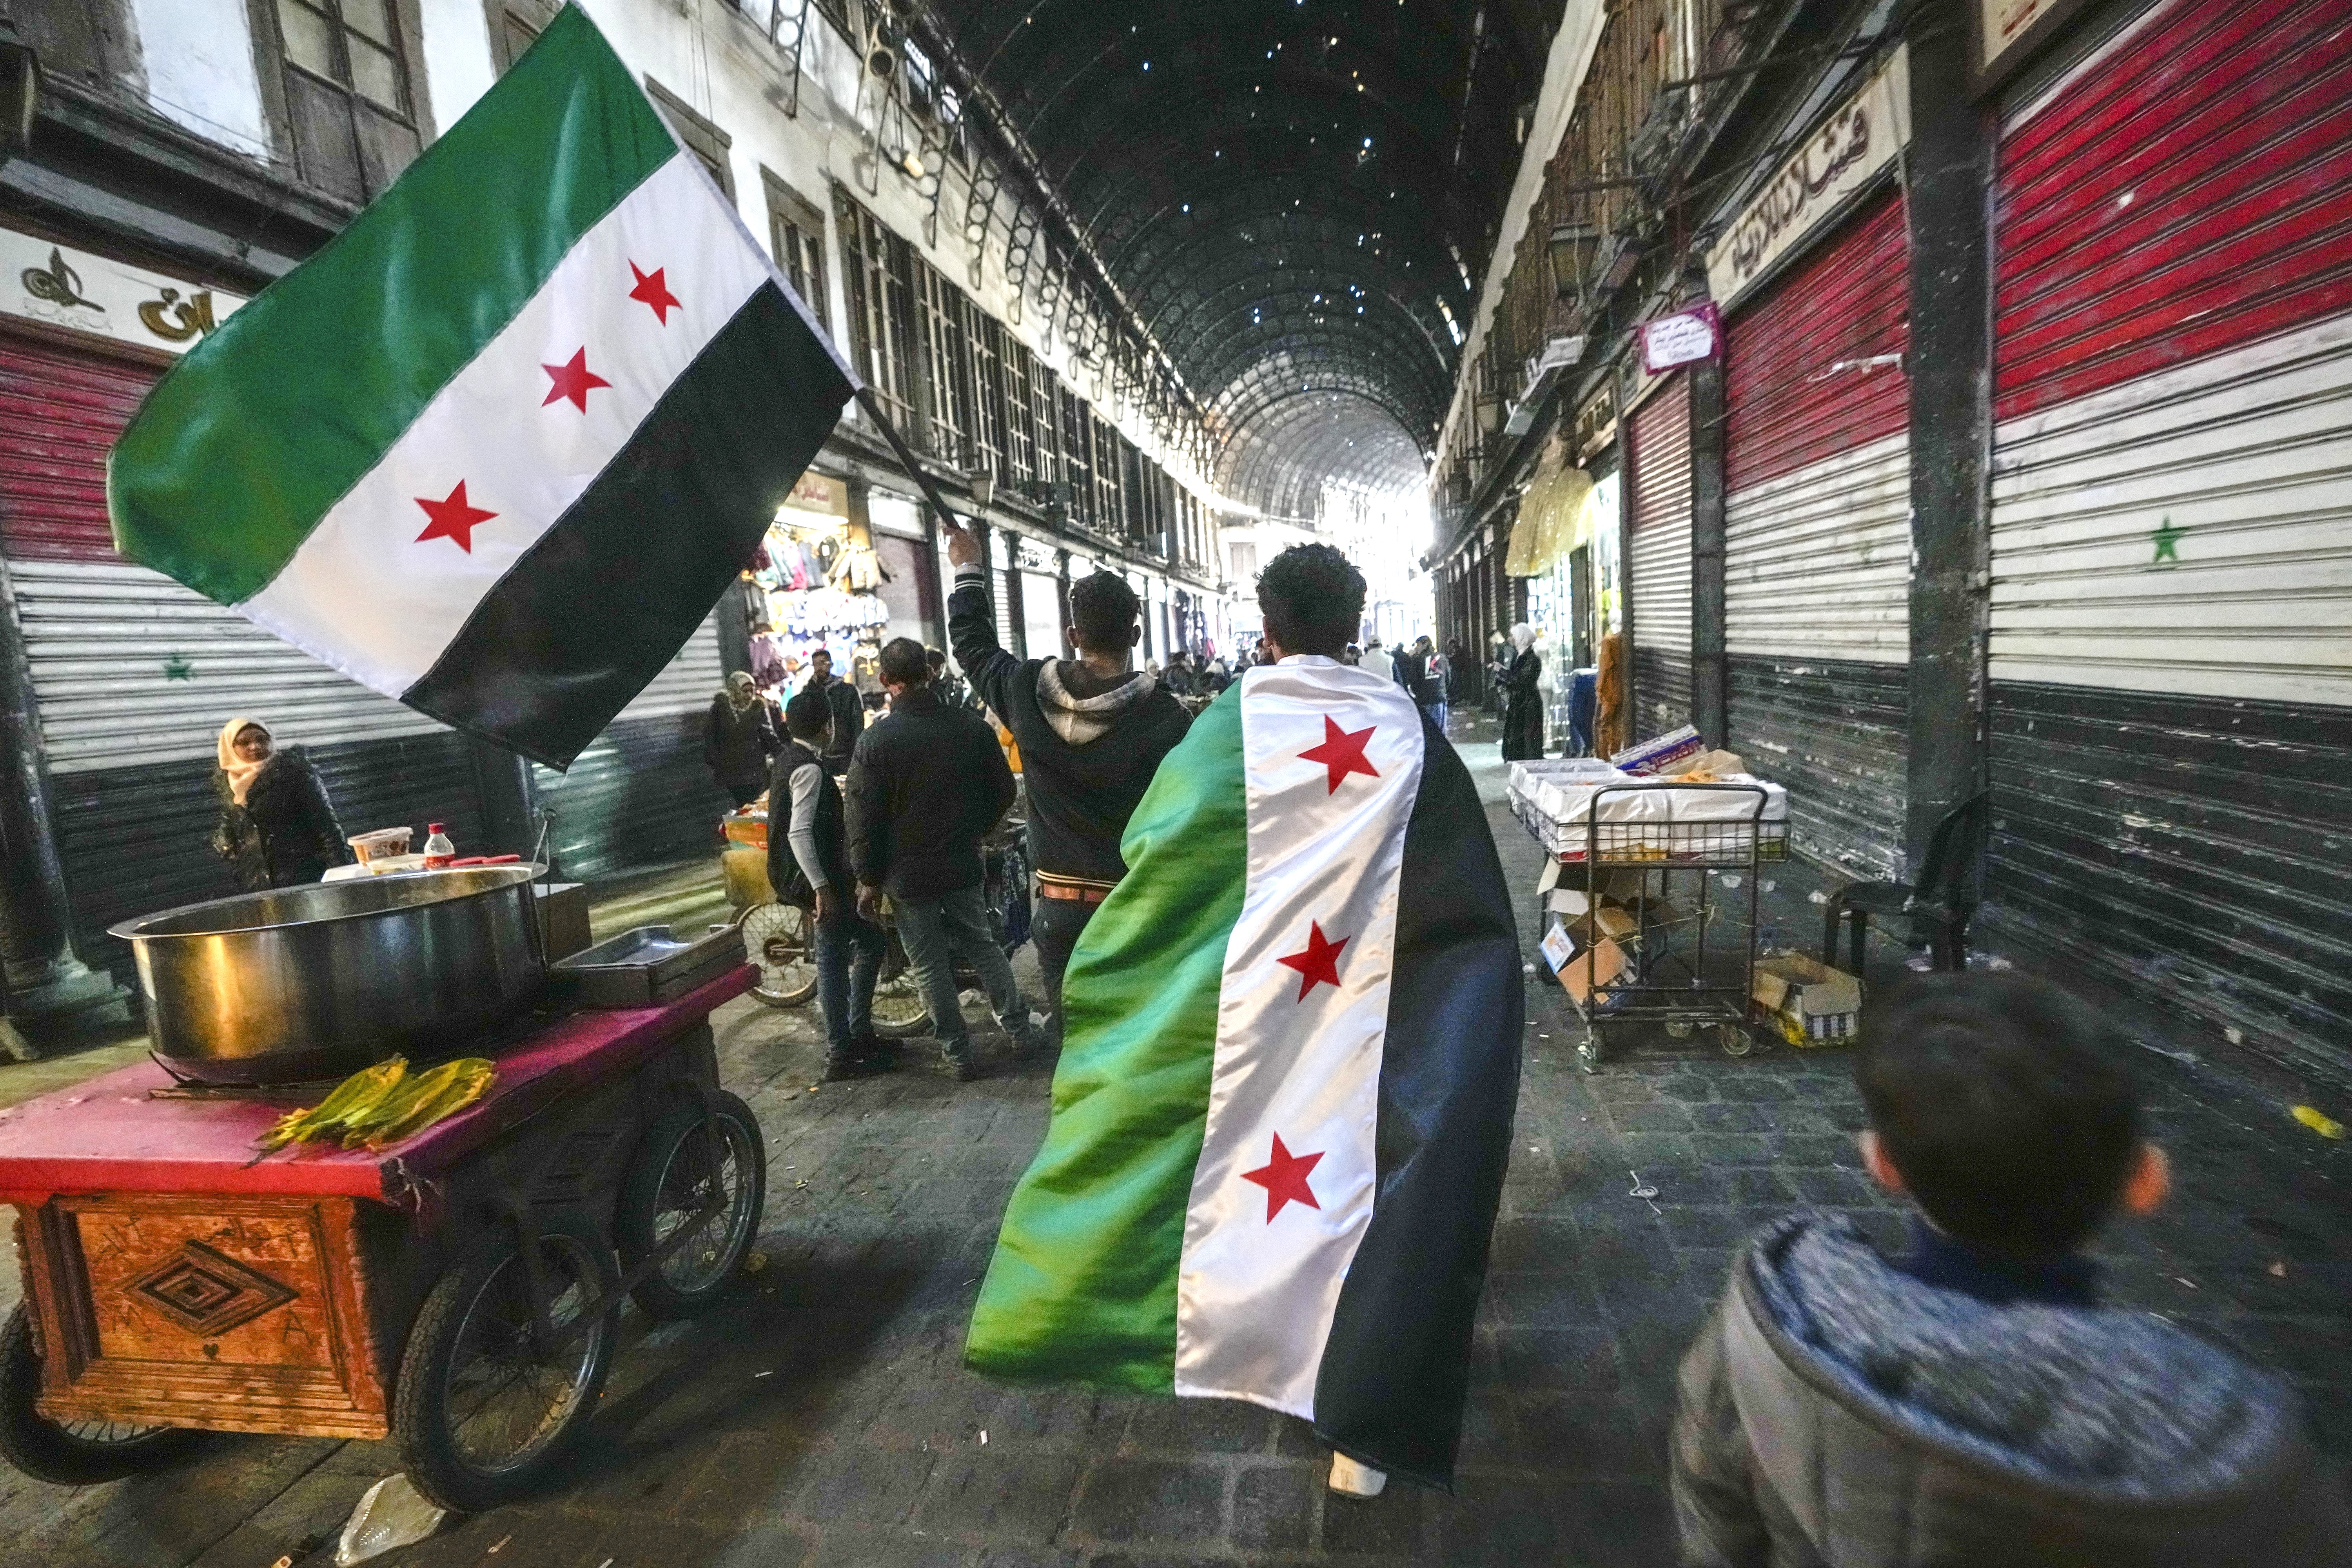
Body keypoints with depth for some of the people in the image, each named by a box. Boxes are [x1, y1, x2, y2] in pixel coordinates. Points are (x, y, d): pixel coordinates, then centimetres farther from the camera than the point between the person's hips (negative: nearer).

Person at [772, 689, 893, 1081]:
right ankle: (841, 1056, 7)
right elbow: (800, 834, -26)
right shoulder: (809, 769, -18)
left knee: (871, 940, 16)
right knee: (835, 961, -2)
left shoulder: (789, 759, 11)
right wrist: (822, 888, -27)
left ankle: (859, 1033, 23)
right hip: (817, 878, -10)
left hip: (808, 876, 10)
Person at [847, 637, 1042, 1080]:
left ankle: (959, 1053, 18)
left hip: (908, 876, -3)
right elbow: (1003, 790, 3)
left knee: (930, 966, 10)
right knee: (983, 947, 19)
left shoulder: (873, 743, -15)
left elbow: (864, 823, -13)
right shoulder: (972, 726, -6)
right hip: (964, 864, 3)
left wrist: (868, 880, -1)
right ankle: (1020, 1031, 25)